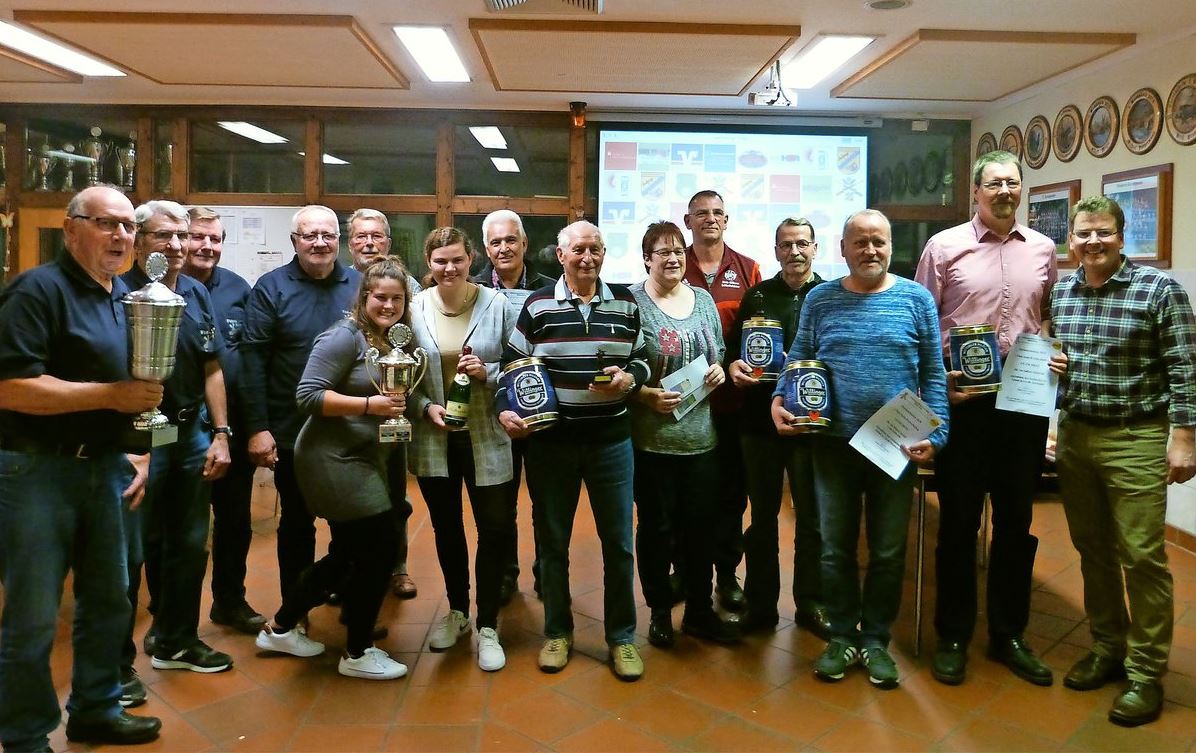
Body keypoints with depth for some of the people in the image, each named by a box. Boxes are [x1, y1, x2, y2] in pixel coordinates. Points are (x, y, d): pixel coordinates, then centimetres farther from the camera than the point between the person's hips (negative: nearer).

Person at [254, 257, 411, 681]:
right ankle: (357, 654, 12)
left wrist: (398, 411, 1)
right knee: (381, 547, -6)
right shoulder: (345, 336, -15)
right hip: (333, 458, -10)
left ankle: (280, 629, 35)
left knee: (348, 553, 18)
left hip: (363, 458, 10)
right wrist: (369, 405, -26)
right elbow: (308, 396, -21)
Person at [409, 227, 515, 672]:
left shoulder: (496, 305, -6)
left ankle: (487, 626, 19)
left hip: (485, 438, -1)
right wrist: (426, 407, -14)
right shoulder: (414, 309, -3)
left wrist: (487, 372, -20)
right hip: (434, 439, 2)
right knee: (446, 528, 17)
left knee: (495, 529, 2)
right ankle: (457, 609, 39)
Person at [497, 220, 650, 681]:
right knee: (552, 540, 11)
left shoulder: (625, 305, 4)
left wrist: (629, 378, -10)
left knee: (618, 542, 7)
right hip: (550, 440, -1)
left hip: (611, 440, 1)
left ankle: (622, 637, 24)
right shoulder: (538, 306, -1)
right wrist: (505, 408, -12)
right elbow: (511, 364, 2)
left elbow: (643, 360, 11)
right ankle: (557, 632, 29)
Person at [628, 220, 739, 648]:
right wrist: (647, 396, -21)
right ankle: (660, 612, 25)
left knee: (699, 527, 12)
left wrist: (719, 371, -2)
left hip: (700, 436, 5)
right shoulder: (631, 302, -6)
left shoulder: (703, 300, 10)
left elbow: (718, 354, 19)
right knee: (656, 527, 8)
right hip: (651, 439, -4)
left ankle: (699, 611, 28)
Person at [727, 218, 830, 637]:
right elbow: (734, 347, 9)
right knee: (762, 515, 10)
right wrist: (734, 366, -11)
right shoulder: (756, 295, 9)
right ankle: (760, 604, 22)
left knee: (811, 516, 9)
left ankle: (810, 603, 24)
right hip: (760, 418, 2)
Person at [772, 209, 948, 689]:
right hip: (834, 443, 1)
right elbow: (798, 361, 6)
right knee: (836, 548, 11)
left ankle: (876, 640, 27)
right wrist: (780, 401, -11)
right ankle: (842, 637, 27)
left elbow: (934, 374, 0)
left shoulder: (916, 298, 0)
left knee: (888, 551, 10)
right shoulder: (820, 299, 3)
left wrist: (934, 434, -9)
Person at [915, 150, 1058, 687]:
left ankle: (1008, 634, 27)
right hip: (963, 401, -3)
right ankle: (952, 637, 20)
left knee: (1016, 521, 12)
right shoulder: (944, 246, -2)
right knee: (958, 521, 6)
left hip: (1025, 401, 4)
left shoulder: (1043, 249, 9)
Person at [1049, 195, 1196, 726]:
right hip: (1074, 435, 5)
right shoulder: (1059, 293, 7)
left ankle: (1146, 673, 13)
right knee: (1092, 549, 14)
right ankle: (1106, 649, 30)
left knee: (1141, 556, 0)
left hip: (1136, 441, -5)